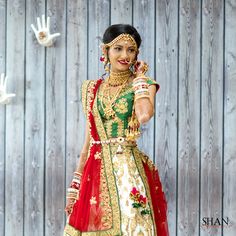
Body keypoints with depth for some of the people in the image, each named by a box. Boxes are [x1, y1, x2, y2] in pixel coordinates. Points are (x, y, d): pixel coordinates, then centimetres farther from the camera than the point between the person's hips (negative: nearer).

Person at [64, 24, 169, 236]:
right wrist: (76, 183, 10)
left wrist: (139, 78, -6)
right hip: (97, 170, 3)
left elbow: (145, 115, -21)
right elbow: (89, 138, 13)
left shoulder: (143, 84, 2)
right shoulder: (93, 89, 12)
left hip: (128, 169, -3)